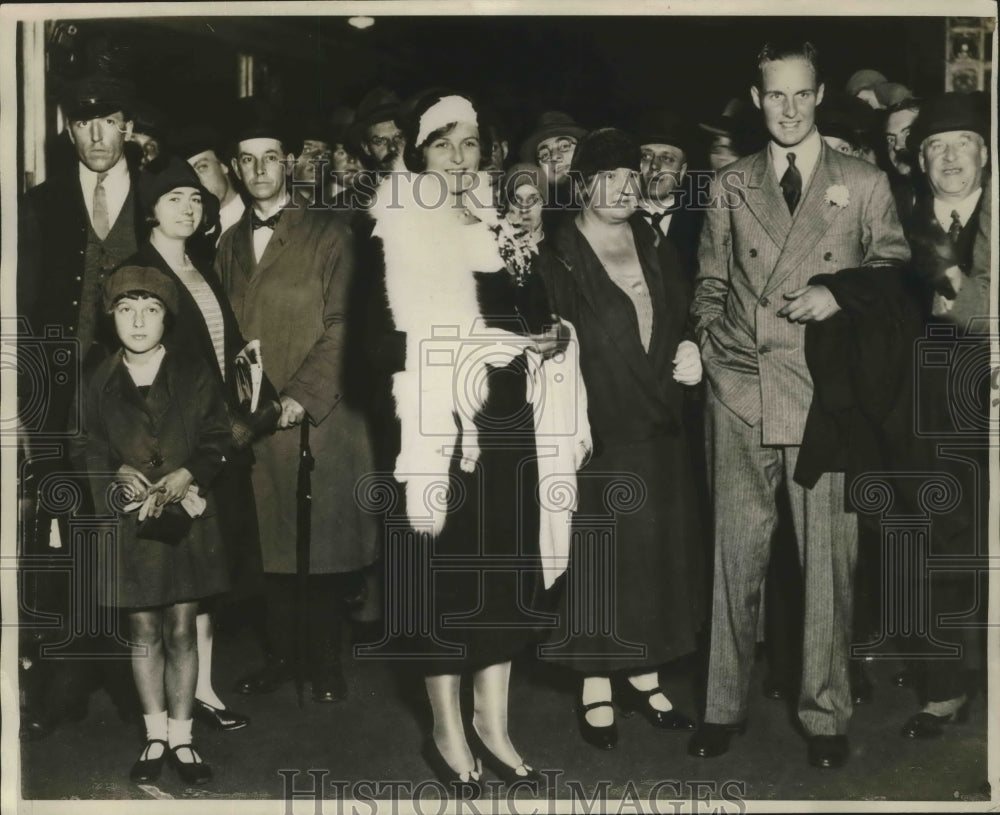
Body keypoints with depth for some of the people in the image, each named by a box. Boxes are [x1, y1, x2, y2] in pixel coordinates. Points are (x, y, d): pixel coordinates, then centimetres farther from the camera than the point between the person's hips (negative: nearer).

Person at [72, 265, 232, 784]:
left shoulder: (195, 377, 1)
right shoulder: (98, 385, 4)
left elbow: (217, 441, -1)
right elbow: (86, 452, 6)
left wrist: (184, 475, -18)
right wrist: (118, 474, -13)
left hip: (185, 518, -1)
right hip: (130, 522, 1)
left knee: (181, 631, 4)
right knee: (143, 633, 8)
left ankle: (180, 737, 15)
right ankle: (155, 736, 20)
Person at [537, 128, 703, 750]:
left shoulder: (653, 246, 11)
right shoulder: (559, 257, -7)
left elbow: (683, 313, 20)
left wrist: (691, 349, -2)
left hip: (659, 426, 6)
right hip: (598, 431, -6)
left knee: (658, 552, 11)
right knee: (600, 557, 1)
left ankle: (643, 673, 25)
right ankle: (597, 688, 14)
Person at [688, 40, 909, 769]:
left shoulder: (865, 185, 7)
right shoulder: (730, 187, 13)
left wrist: (842, 295, -9)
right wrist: (713, 345, 5)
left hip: (825, 393, -1)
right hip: (741, 391, 2)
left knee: (828, 558, 0)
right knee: (735, 554, 4)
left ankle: (826, 715, 13)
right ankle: (725, 708, 15)